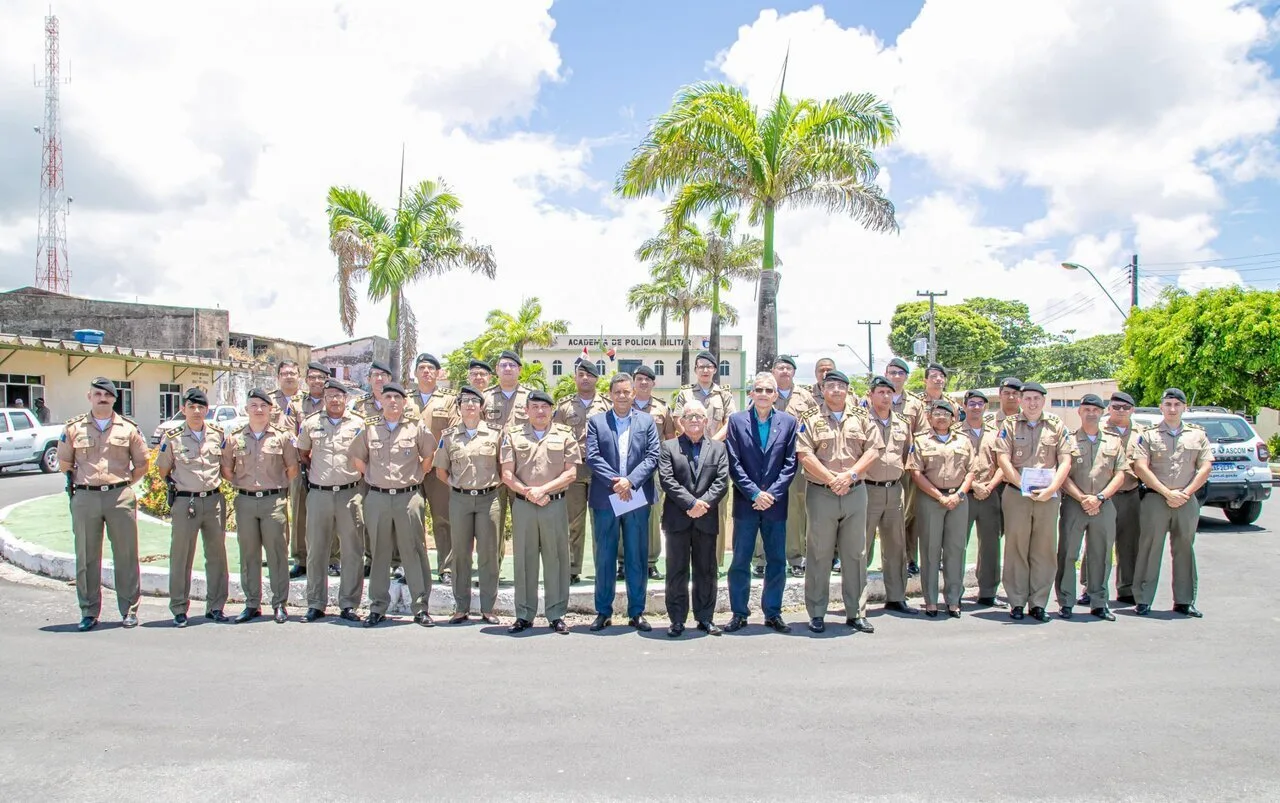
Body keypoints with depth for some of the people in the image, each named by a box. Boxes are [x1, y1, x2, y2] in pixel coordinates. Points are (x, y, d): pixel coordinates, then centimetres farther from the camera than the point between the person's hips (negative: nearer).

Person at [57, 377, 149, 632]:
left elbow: (142, 464, 13)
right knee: (86, 558, 5)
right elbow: (64, 463, 16)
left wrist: (124, 484, 8)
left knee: (126, 555, 2)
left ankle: (129, 610, 11)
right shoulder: (73, 428, 8)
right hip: (85, 498, 1)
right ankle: (89, 612, 14)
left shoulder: (128, 428, 7)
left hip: (120, 497, -1)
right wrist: (82, 481, 12)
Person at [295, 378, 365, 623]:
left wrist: (357, 476, 3)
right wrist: (314, 472, 10)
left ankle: (348, 605, 9)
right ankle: (315, 605, 15)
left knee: (352, 552, 1)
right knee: (315, 551, 6)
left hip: (350, 493, -1)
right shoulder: (310, 423, 8)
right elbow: (302, 454, 20)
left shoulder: (358, 424, 4)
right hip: (319, 493, 1)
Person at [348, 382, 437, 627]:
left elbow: (429, 456, 13)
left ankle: (420, 607, 5)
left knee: (414, 552, -1)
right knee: (379, 553, 8)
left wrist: (416, 476, 9)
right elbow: (357, 457, 17)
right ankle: (377, 607, 16)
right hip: (377, 497, 2)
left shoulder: (417, 427, 3)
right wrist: (372, 477, 11)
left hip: (409, 496, -1)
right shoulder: (368, 428, 6)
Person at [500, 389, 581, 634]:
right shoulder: (513, 435, 7)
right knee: (524, 560, 5)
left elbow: (571, 473, -1)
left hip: (555, 504, -1)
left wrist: (542, 489, -11)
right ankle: (524, 615, 13)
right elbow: (507, 474, 2)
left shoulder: (565, 435, 6)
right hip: (523, 505, 1)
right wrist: (528, 492, -12)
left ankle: (556, 615, 10)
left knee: (556, 559, 2)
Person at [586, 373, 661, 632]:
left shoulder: (647, 421, 8)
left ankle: (636, 612, 14)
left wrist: (630, 480, -14)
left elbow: (652, 456, -1)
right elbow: (592, 456, -4)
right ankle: (603, 612, 14)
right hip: (605, 499, 0)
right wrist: (614, 481, -15)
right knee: (604, 558, 5)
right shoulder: (596, 421, 6)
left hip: (637, 497, 1)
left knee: (637, 558, 5)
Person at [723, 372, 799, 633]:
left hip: (775, 503, 1)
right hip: (745, 503, -1)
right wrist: (754, 493, -11)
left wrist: (772, 494, -9)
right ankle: (739, 614, 14)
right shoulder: (737, 420, 1)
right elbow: (734, 463, -4)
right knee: (740, 561, 4)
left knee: (777, 562, 7)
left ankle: (773, 614, 18)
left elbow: (790, 463, 1)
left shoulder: (788, 422, 4)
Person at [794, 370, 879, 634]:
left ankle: (856, 613, 15)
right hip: (821, 494, -3)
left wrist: (850, 475, -11)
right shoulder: (810, 418, 1)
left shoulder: (861, 417, 10)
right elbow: (804, 455, -9)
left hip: (856, 492, 3)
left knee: (856, 554, 7)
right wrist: (832, 480, -14)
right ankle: (817, 614, 10)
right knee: (819, 556, 3)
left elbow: (872, 450, 3)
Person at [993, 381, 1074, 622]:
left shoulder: (1056, 426, 10)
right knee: (1016, 547, 0)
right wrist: (1022, 485, -11)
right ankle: (1017, 602, 6)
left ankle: (1038, 603, 9)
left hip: (1048, 496, 1)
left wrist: (1051, 488, -9)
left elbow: (1065, 461, 4)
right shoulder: (1009, 424, 7)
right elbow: (1003, 459, -1)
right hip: (1016, 494, -1)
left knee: (1044, 549, 2)